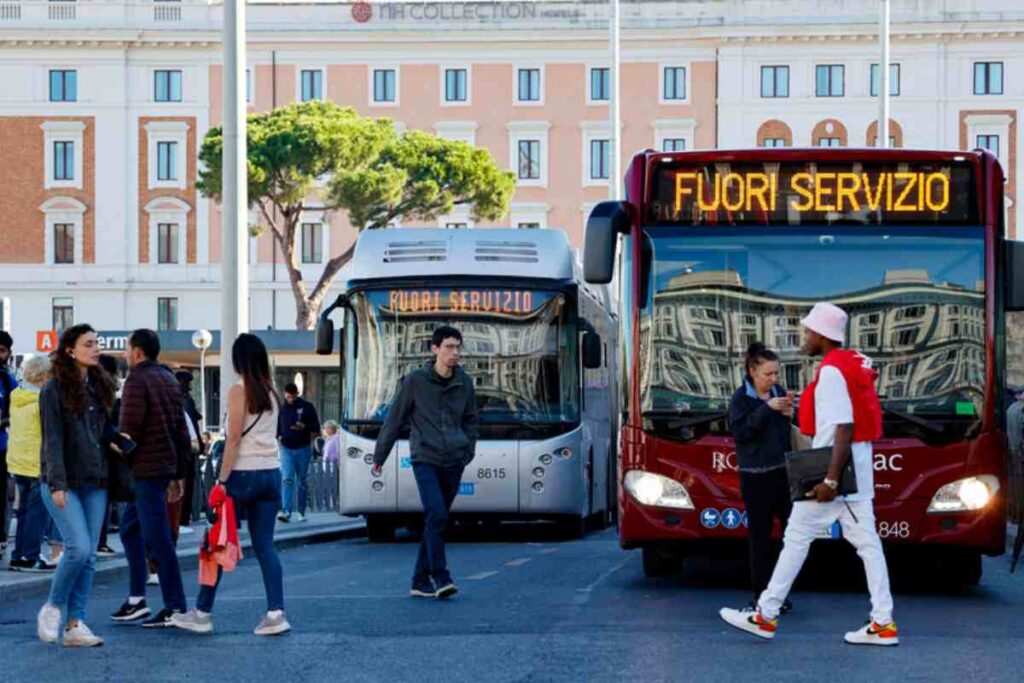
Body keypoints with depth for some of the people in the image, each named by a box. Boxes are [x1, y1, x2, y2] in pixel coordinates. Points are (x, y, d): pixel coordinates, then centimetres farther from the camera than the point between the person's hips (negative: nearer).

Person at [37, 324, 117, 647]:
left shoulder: (99, 387, 13)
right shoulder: (54, 390, -5)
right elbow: (53, 439, -11)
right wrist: (57, 484, -17)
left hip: (95, 483, 6)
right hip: (64, 484, -6)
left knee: (89, 556, 2)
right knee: (79, 548, -17)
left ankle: (75, 624, 6)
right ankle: (53, 607, 4)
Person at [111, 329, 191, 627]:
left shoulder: (138, 380, -10)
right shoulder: (169, 379, 16)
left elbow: (129, 429, -17)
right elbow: (181, 429, 18)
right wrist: (179, 474, 20)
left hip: (145, 468, -9)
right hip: (166, 466, 9)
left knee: (158, 537, -7)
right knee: (130, 528, 17)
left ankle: (176, 607, -6)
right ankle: (136, 599, 14)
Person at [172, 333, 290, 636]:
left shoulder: (239, 390, -8)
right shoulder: (271, 392, 10)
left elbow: (234, 438, -12)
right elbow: (269, 433, 12)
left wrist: (222, 480, -12)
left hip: (244, 474, -6)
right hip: (271, 472, 6)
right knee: (264, 544, 5)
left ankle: (202, 613, 10)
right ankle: (276, 612, -6)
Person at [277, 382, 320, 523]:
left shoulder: (307, 407, 1)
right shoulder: (282, 408, 6)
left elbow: (316, 428, 1)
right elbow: (277, 427, 16)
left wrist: (304, 427, -16)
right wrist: (278, 436, -2)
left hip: (303, 448, 0)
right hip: (287, 449, 0)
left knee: (303, 481, 6)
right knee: (287, 480, -13)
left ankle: (301, 512, 15)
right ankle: (286, 511, -22)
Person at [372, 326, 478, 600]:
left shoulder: (464, 383, 8)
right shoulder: (415, 381, -4)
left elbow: (470, 420, 22)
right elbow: (394, 420, 3)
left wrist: (468, 451, 8)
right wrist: (379, 457, 9)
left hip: (453, 463, 4)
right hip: (425, 460, -4)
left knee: (436, 521, 7)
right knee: (436, 515, -18)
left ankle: (421, 580, 14)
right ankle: (440, 577, -17)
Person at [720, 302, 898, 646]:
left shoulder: (831, 372, -15)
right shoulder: (855, 364, 15)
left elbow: (844, 428, -22)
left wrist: (831, 480, -25)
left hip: (834, 470, -9)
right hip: (858, 472, 9)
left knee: (797, 538, -2)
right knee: (866, 542, 5)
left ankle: (766, 615, 3)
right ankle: (883, 623, 2)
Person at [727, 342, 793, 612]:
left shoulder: (779, 393, 8)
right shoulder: (741, 398, -3)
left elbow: (792, 431, 15)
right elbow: (740, 431, -15)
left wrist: (789, 415, -6)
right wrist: (767, 409, -20)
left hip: (783, 471, 4)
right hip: (756, 476, -4)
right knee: (760, 535, 1)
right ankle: (761, 594, 7)